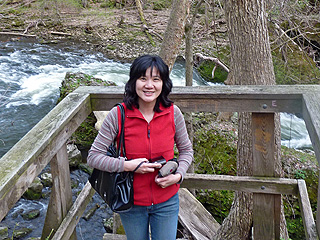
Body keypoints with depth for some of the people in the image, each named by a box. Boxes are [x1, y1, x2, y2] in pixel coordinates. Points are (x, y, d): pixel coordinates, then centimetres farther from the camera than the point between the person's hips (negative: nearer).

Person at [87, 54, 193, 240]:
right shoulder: (118, 116, -17)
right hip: (132, 204, -1)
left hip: (166, 202, 1)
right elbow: (94, 157, -13)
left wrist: (178, 175, -14)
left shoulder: (173, 113, -11)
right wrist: (128, 165, -25)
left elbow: (186, 150, 4)